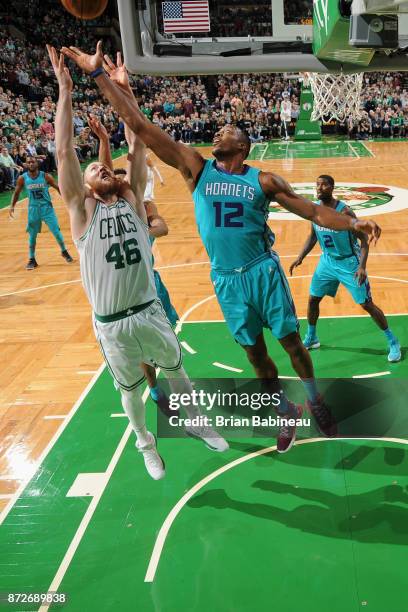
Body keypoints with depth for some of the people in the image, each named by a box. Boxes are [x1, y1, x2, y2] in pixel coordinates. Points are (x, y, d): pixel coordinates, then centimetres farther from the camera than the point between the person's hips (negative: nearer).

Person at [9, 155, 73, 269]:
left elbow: (58, 188, 0)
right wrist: (12, 206, -4)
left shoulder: (46, 176, -11)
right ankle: (32, 259, 19)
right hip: (33, 208, 1)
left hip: (47, 207, -1)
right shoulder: (22, 178, -7)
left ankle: (64, 252, 21)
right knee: (32, 235, 6)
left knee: (56, 232, -2)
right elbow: (16, 193, 6)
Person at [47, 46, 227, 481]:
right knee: (130, 388, 16)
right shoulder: (82, 209, -6)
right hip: (112, 324, -3)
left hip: (150, 312, 3)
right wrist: (65, 91, -15)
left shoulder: (132, 199, 3)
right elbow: (64, 152, -14)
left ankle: (195, 423, 45)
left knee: (176, 370, 21)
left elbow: (137, 147, -2)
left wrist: (124, 92, -4)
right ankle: (145, 441, 41)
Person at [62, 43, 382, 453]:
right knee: (254, 352, 12)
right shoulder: (196, 168, -3)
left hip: (263, 270, -1)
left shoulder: (263, 181, -3)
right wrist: (99, 76, -12)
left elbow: (312, 211, 1)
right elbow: (140, 126, -8)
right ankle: (286, 412, 31)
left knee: (290, 341, 7)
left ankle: (315, 401, 31)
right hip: (225, 279, 1)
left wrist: (354, 224, -13)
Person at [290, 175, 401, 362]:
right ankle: (311, 338, 30)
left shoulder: (344, 212, -24)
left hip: (349, 263, -6)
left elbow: (364, 240, -20)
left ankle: (392, 341, 11)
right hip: (327, 261, 6)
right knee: (313, 298, 10)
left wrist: (362, 266, -32)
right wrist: (300, 258, 4)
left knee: (367, 304, -4)